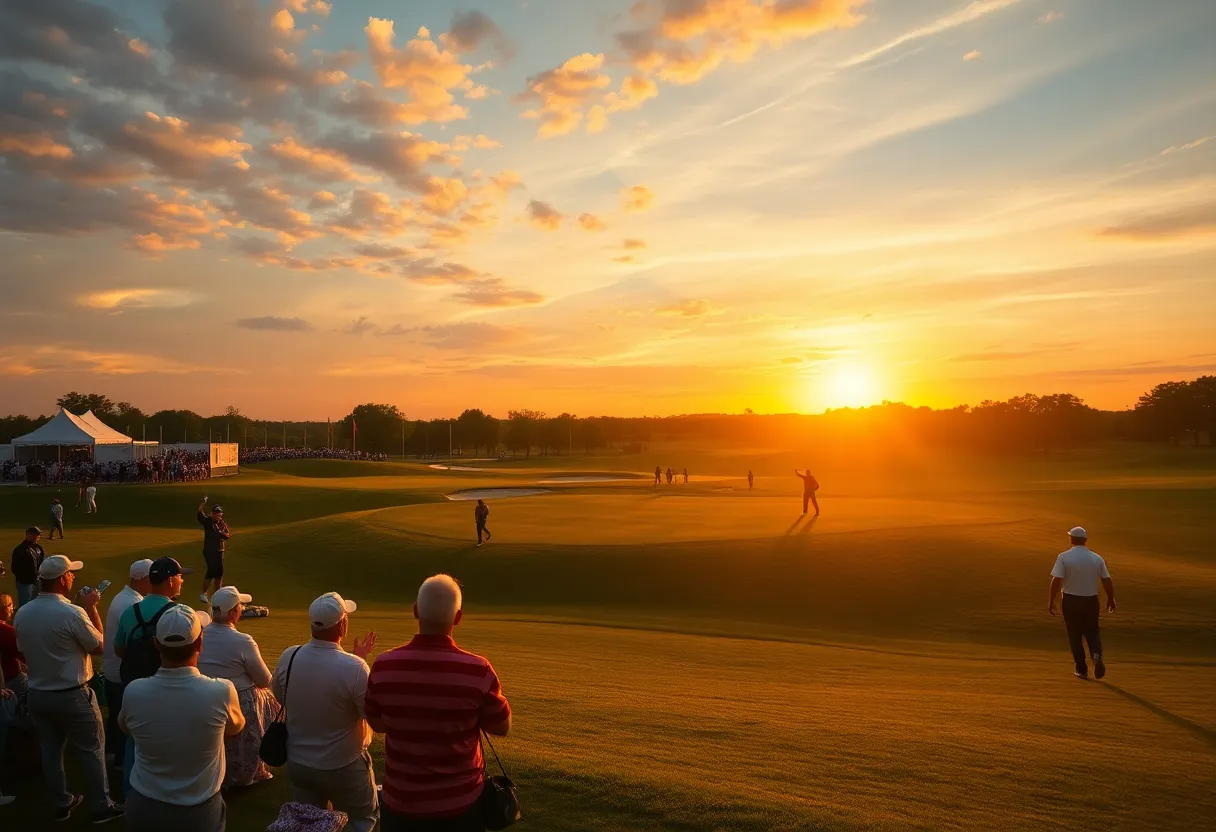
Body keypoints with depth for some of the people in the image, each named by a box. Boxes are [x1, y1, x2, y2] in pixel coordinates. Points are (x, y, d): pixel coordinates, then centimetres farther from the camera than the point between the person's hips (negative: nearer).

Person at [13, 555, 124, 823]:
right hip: (72, 696, -6)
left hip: (37, 694, 7)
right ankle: (101, 807, 18)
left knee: (50, 750, 19)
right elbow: (99, 647, -12)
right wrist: (91, 608, -9)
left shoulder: (22, 614, -4)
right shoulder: (72, 613, -25)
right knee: (91, 751, 8)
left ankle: (61, 804, 33)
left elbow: (23, 650, 10)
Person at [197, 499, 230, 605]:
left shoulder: (222, 523, 8)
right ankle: (203, 593, 1)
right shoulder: (207, 521, -7)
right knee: (212, 571, -12)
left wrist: (223, 533, -15)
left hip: (219, 551, 6)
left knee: (219, 572, 11)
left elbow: (228, 535, 8)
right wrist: (203, 504, -43)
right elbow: (200, 514, -26)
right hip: (209, 551, -6)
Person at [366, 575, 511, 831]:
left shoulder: (383, 667, -16)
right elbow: (502, 727, -6)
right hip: (459, 803, -1)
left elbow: (377, 724, 3)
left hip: (401, 802, 1)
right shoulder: (477, 670, -22)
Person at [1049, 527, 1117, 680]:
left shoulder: (1064, 557, -10)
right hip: (1091, 601, 2)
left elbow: (1056, 581, -16)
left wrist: (1051, 602, -9)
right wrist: (1111, 599, 18)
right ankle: (1097, 655, -10)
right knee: (1092, 631, 17)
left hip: (1071, 601, -2)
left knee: (1075, 636, 10)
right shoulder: (1097, 558, 0)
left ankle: (1081, 669, 15)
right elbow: (1107, 581, 2)